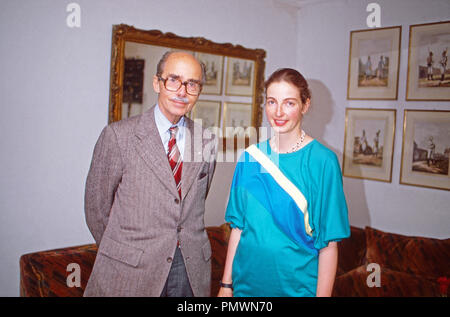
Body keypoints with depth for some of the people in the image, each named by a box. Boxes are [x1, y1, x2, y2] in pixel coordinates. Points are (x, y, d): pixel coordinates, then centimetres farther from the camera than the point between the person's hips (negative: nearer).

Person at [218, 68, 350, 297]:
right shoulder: (250, 157, -2)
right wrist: (226, 283, 2)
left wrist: (323, 294, -14)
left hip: (298, 285, -3)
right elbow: (238, 225, 2)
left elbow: (329, 243, -12)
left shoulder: (323, 161, -12)